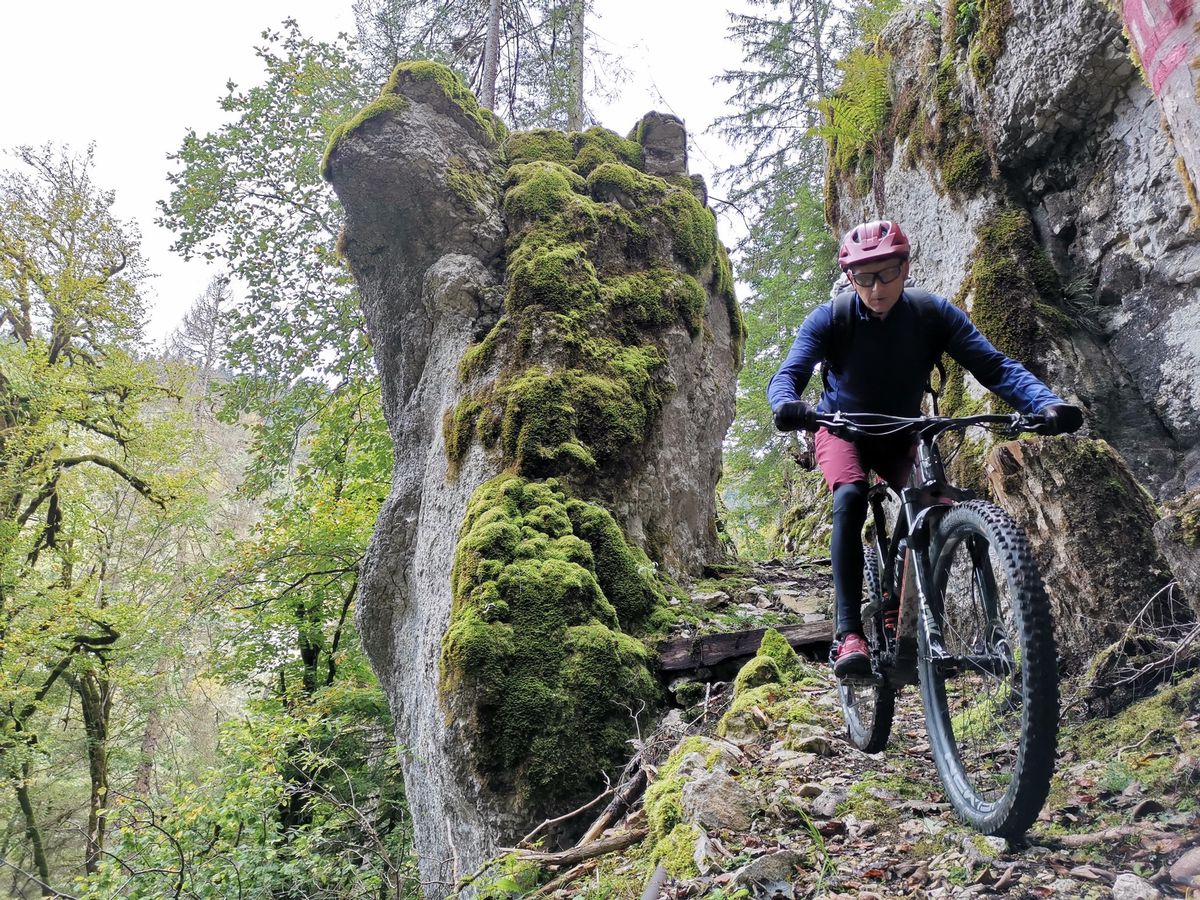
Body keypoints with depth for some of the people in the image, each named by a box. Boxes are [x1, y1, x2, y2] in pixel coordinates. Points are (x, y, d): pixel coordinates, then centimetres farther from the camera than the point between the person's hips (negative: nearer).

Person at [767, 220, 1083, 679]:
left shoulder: (933, 313, -19)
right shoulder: (830, 319, -22)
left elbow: (994, 365, -27)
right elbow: (787, 375, -33)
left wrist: (1048, 403, -46)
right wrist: (788, 406, -58)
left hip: (902, 436, 2)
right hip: (843, 430, -2)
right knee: (851, 498, -33)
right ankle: (848, 635, -35)